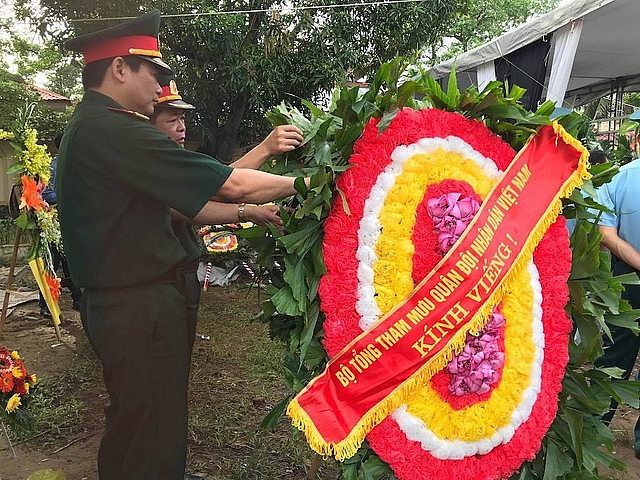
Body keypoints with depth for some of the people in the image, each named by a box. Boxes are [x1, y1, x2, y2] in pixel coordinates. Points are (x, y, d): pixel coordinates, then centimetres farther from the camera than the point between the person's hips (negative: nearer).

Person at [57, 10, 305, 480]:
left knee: (131, 424, 26)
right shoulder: (114, 130, -21)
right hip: (142, 306, -10)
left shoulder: (87, 128, 12)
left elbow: (178, 202, 12)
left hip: (112, 298, 10)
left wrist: (244, 212, 9)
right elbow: (232, 184, -20)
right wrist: (301, 183, -6)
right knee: (154, 436, 5)